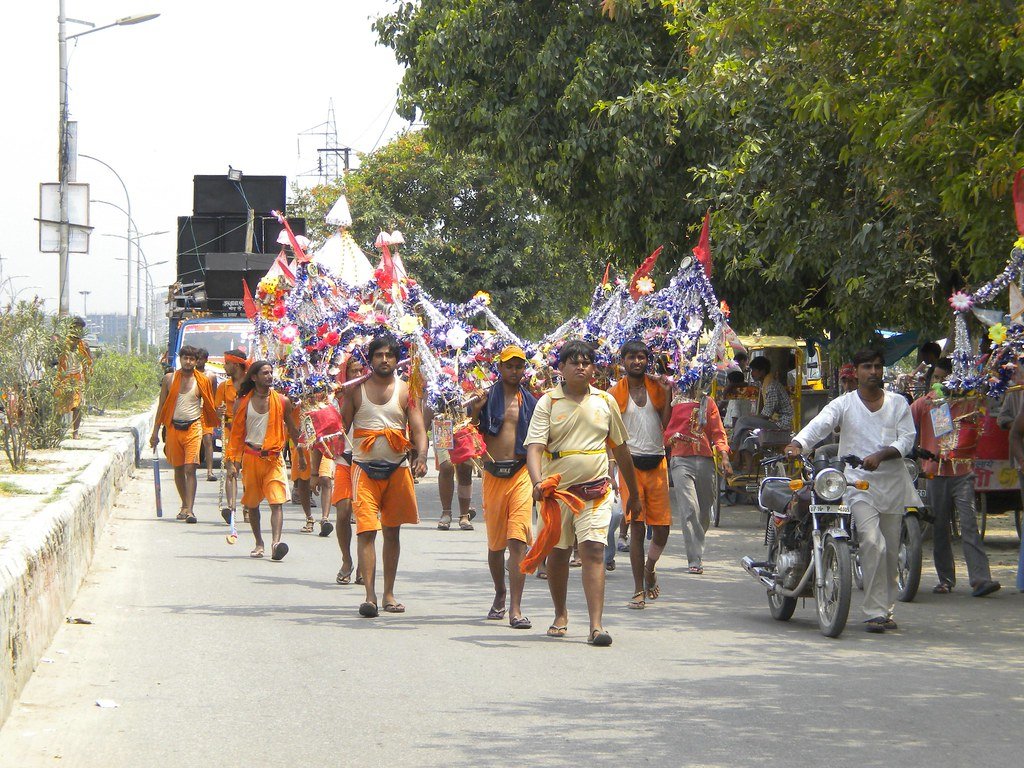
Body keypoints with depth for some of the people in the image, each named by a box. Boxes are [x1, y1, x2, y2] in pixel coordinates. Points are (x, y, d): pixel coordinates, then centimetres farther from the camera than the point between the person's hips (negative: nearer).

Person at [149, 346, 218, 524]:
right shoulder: (169, 379, 5)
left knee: (190, 469, -13)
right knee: (178, 469, 11)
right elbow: (162, 406, 10)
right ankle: (185, 505, 26)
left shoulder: (202, 381, 1)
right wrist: (155, 431, 8)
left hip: (193, 428, -3)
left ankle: (189, 510, -16)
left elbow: (209, 407, 10)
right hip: (173, 427, 3)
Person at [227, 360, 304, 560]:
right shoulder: (243, 402, 3)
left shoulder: (282, 401, 4)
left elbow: (292, 430, 14)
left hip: (274, 457, -1)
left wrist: (301, 454, 18)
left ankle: (276, 542, -26)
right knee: (252, 504, 9)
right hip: (251, 457, 1)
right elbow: (236, 433, 8)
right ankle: (259, 543, 23)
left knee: (277, 502, -15)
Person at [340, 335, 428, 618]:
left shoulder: (405, 391, 5)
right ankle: (370, 595, -16)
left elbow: (418, 429, -3)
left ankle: (389, 594, 20)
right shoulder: (357, 389, 4)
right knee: (366, 530, -12)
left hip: (397, 467, 2)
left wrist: (421, 456, -18)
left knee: (392, 531, 11)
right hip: (364, 468, -2)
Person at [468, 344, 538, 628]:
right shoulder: (486, 398, 5)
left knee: (518, 541, -12)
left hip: (521, 474, -1)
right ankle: (500, 594, 36)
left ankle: (515, 609, -15)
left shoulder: (530, 402, 9)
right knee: (495, 543, 12)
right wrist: (474, 413, -13)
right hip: (493, 474, 1)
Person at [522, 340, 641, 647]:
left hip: (595, 489, 0)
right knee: (557, 554, 9)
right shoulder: (548, 403, -1)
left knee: (593, 551, -13)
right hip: (557, 491, 0)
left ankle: (596, 625, -17)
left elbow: (620, 448, 16)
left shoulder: (605, 401, 7)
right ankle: (560, 616, 31)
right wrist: (538, 482, -29)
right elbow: (534, 447, -10)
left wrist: (634, 494, 19)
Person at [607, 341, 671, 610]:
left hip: (657, 463, 2)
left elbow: (667, 424, 2)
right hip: (630, 463, -2)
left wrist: (667, 394, -7)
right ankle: (639, 590, -1)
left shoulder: (657, 387, 9)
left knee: (662, 528, 2)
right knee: (637, 527, -6)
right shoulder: (615, 393, 4)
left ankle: (649, 568, 31)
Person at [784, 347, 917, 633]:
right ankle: (875, 612, -16)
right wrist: (797, 443, -34)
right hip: (859, 483, -3)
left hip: (892, 483, 3)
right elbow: (819, 424, -13)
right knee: (873, 542, -19)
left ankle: (887, 609, 23)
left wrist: (880, 455, -18)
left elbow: (907, 439, 0)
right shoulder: (844, 404, 2)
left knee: (891, 550, 9)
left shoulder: (898, 403, 10)